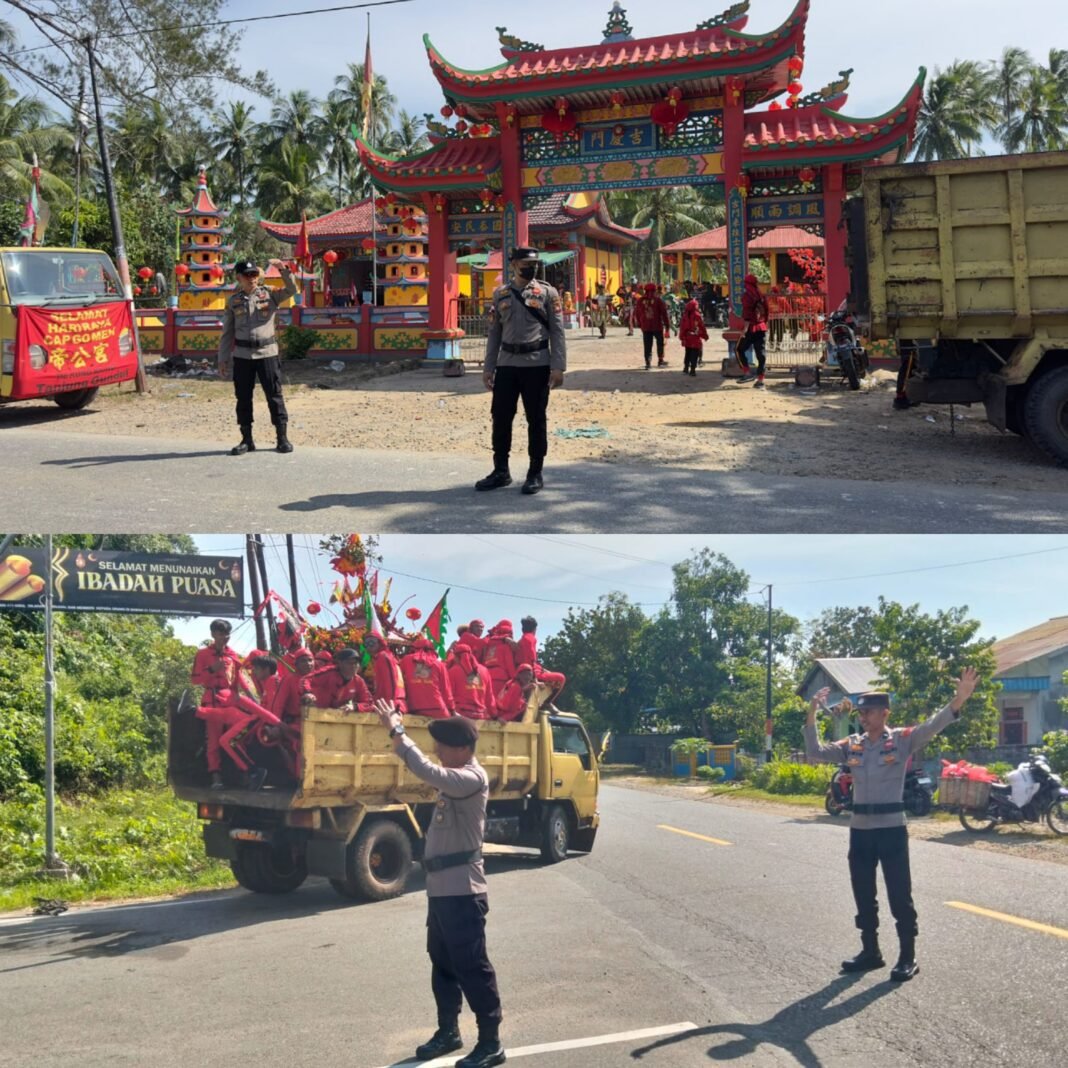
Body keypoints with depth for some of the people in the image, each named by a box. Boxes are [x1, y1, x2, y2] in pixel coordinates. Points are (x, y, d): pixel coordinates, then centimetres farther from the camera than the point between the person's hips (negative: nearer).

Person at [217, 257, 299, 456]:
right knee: (243, 397, 6)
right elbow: (227, 332, 10)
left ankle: (282, 438, 5)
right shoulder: (233, 301, 8)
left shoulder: (270, 294, 4)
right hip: (242, 355, 2)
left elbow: (292, 290, -9)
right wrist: (223, 359, 7)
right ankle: (246, 440, 14)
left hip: (267, 352, -2)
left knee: (274, 395, 0)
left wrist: (284, 270, -23)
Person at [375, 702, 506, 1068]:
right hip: (442, 887, 10)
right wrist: (398, 734, 6)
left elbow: (428, 772, -34)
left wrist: (397, 732, -31)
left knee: (472, 966, -5)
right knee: (442, 962, 18)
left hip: (462, 890, -10)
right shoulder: (456, 777, 13)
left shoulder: (473, 778, -20)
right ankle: (448, 1030, 31)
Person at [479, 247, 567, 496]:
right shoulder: (500, 295, 9)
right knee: (501, 418, 5)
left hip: (537, 365, -3)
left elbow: (557, 332, -3)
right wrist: (488, 367, 7)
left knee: (536, 420, 2)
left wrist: (558, 367, -11)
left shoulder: (548, 293, 1)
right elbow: (494, 333, 12)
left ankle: (536, 474, 11)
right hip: (506, 365, 3)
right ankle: (501, 471, 17)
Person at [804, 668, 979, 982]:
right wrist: (812, 715, -5)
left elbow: (931, 726, -19)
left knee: (900, 895, 1)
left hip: (891, 829, -5)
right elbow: (815, 752, 3)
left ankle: (908, 957, 11)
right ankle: (870, 951, 25)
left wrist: (957, 701, -36)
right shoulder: (852, 746, 7)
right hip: (860, 829, 5)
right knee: (863, 896, 13)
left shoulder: (902, 740, -5)